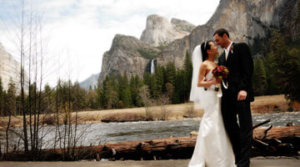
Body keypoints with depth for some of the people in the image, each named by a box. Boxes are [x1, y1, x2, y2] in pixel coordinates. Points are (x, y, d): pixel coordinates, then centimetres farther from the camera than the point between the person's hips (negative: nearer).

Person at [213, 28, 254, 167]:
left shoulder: (241, 47, 3)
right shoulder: (221, 57, 23)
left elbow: (248, 68, -7)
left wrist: (244, 89, -17)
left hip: (240, 93, -7)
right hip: (227, 94, 7)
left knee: (245, 126, -4)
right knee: (229, 124, 5)